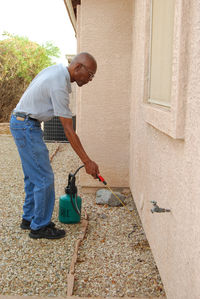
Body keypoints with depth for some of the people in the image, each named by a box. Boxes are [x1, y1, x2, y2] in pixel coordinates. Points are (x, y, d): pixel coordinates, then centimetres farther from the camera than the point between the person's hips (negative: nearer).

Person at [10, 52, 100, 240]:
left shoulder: (57, 69, 5)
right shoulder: (59, 86, -24)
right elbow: (69, 131, -25)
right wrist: (87, 162, -22)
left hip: (21, 123, 10)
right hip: (27, 127, -10)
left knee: (33, 175, 16)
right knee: (44, 178, -5)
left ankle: (29, 218, 26)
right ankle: (40, 226, 7)